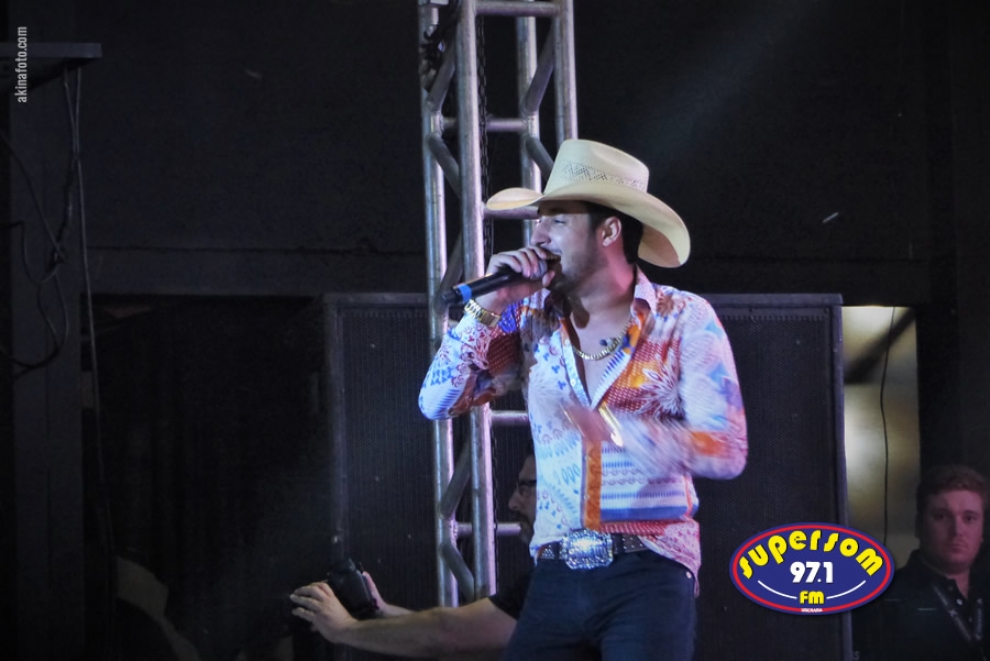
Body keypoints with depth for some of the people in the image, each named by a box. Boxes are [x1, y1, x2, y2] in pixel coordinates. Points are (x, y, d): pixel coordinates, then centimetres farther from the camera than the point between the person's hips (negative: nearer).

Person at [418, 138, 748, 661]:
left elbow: (727, 452, -10)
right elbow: (437, 402, 6)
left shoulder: (683, 320, -2)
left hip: (648, 577, -3)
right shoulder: (532, 321, 9)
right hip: (556, 578, 4)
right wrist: (489, 305, -3)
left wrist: (612, 427, -22)